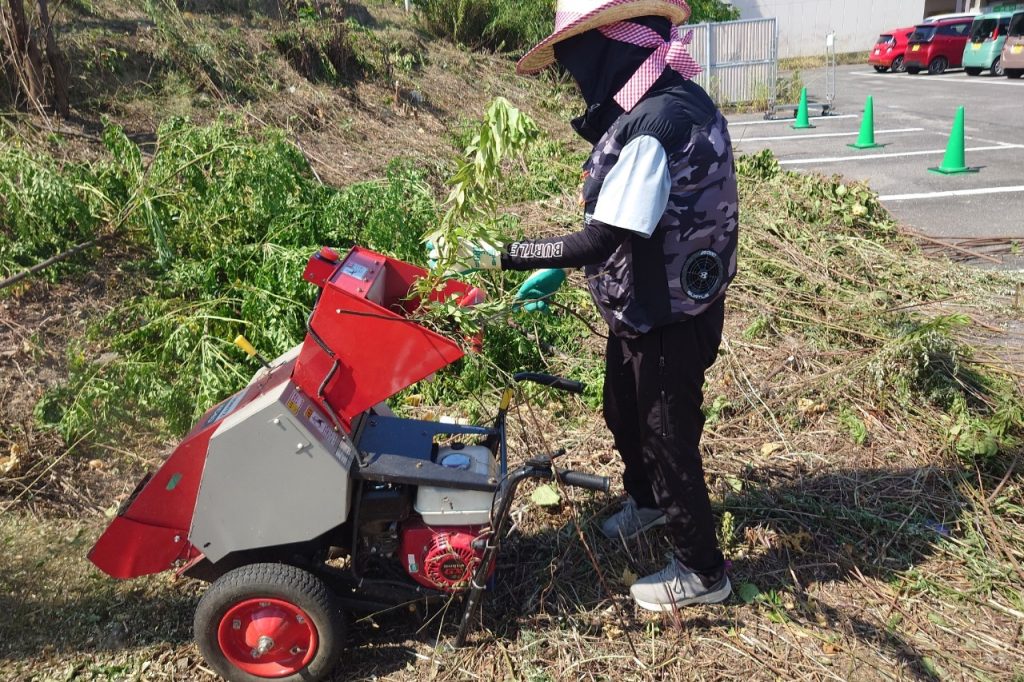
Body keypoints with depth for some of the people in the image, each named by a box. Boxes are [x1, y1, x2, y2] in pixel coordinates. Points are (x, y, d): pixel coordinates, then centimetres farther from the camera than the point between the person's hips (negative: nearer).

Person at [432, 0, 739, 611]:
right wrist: (558, 271, 10)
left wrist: (505, 257, -23)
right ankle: (646, 501, 55)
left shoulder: (655, 124, -29)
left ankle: (703, 571, 30)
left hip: (668, 316, -9)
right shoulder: (662, 102, 4)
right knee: (624, 415, 27)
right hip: (645, 304, 10)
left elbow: (601, 240, -30)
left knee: (668, 439, 8)